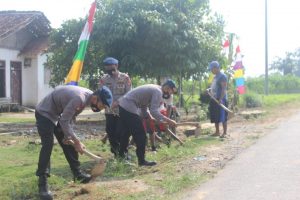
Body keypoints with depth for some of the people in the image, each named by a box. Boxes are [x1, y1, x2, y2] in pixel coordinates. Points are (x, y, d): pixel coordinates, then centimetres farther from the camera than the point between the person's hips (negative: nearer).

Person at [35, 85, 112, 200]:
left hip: (56, 114, 9)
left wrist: (68, 136, -2)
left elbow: (70, 117, 4)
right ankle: (42, 184, -16)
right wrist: (77, 141, -27)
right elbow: (64, 121, -31)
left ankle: (77, 173, 22)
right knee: (48, 145, -18)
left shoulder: (88, 96, -5)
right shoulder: (79, 98, -35)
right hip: (44, 113, -9)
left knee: (68, 144, 11)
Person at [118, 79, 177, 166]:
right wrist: (168, 120, -21)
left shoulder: (154, 89, 18)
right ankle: (142, 160, 1)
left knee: (128, 131, 27)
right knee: (140, 134, -5)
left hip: (123, 104, 11)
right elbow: (154, 111, -22)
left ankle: (121, 153, 42)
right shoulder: (158, 92, -12)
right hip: (129, 108, -11)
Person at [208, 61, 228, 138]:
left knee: (223, 117, -7)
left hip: (220, 100, -9)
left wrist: (221, 99, -25)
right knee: (215, 117, 11)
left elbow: (224, 88, -18)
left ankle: (224, 133, -4)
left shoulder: (222, 76, -10)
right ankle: (217, 132, 19)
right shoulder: (215, 76, 18)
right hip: (214, 99, 10)